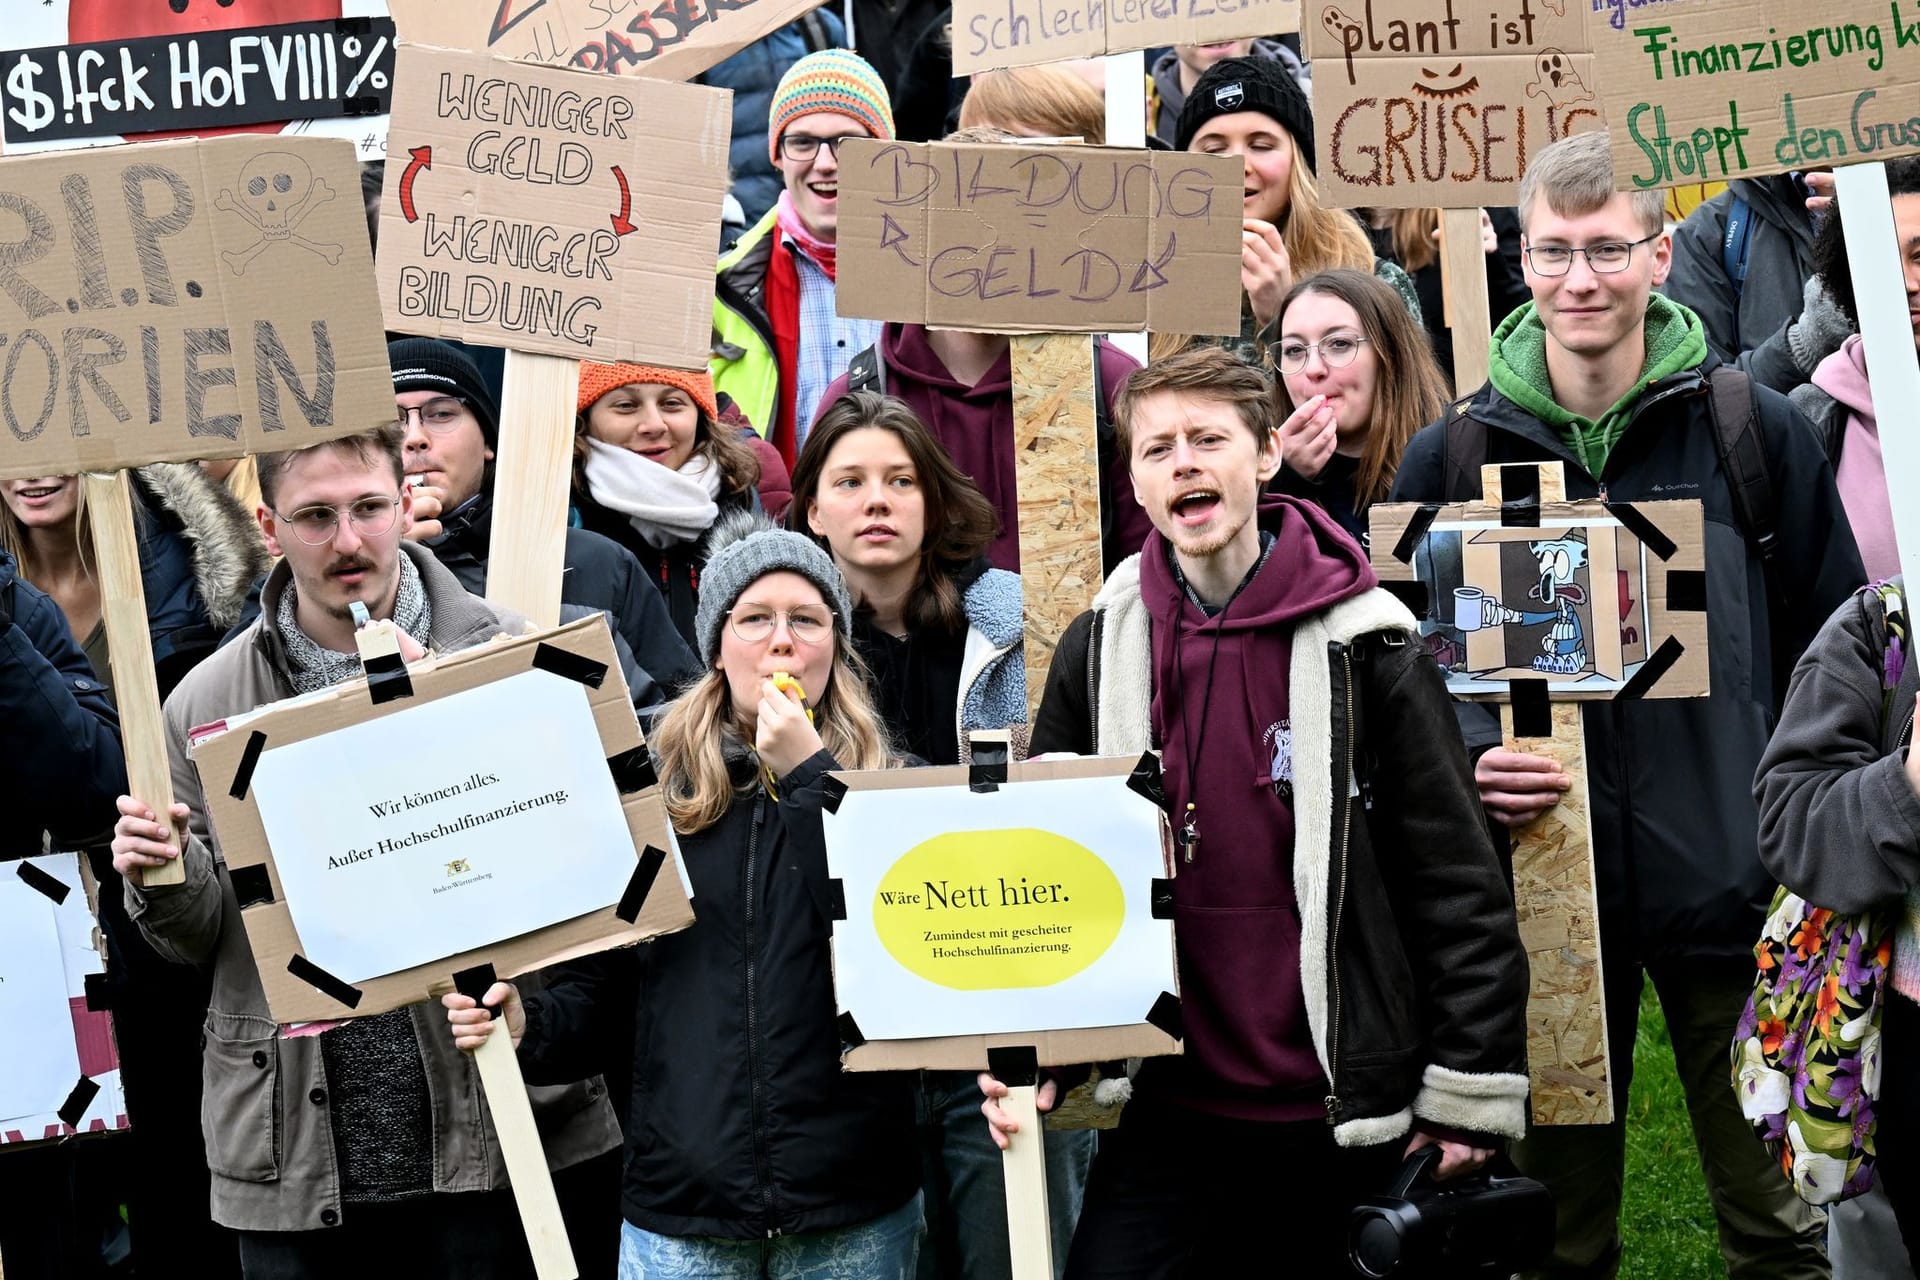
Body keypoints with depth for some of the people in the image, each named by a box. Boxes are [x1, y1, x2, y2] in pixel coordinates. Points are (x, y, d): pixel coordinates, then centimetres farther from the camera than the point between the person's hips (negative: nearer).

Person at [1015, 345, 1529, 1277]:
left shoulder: (1363, 645, -5)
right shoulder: (1097, 650, 3)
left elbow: (1458, 882, -5)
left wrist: (1469, 1091, -7)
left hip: (1350, 1111, -2)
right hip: (1168, 1108, 2)